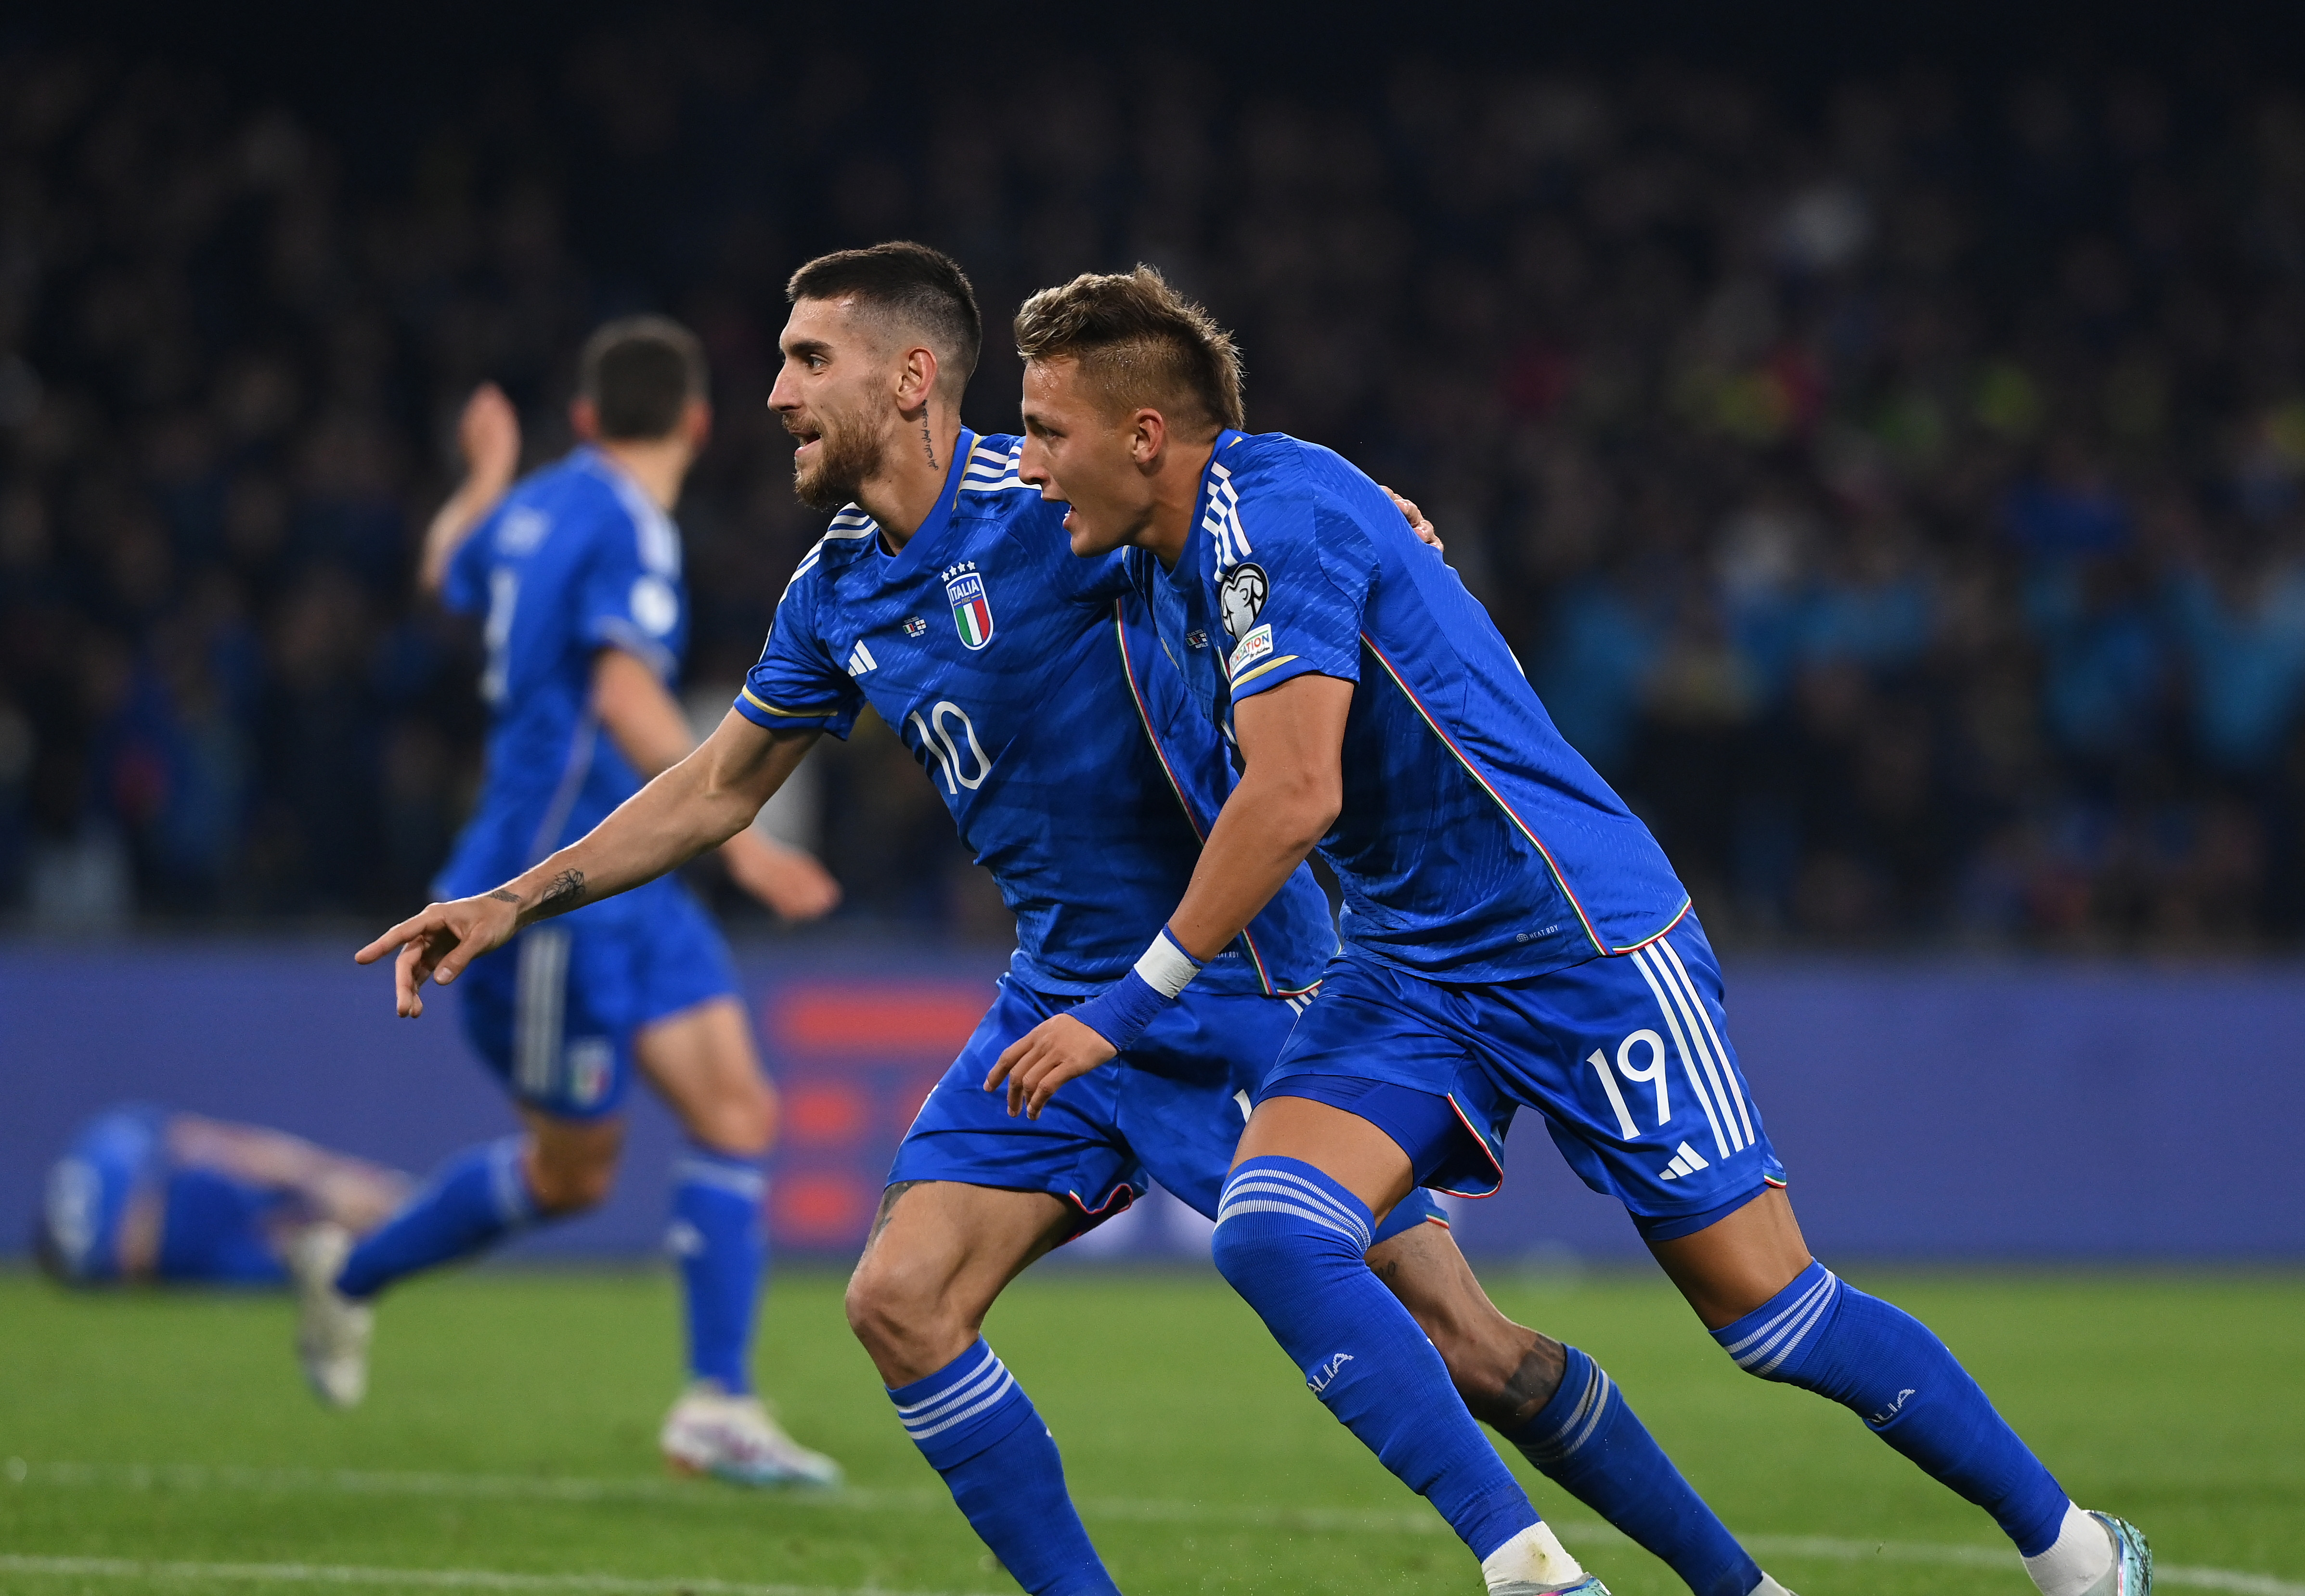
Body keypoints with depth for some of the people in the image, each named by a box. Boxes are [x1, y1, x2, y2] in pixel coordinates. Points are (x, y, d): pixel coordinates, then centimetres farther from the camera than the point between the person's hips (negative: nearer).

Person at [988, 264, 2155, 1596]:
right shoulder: (1181, 550, 10)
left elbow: (1295, 798, -27)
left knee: (1766, 1306, -5)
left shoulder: (1273, 511, -19)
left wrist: (1130, 1007, -21)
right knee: (1268, 1234, -15)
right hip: (1409, 967, 9)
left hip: (1580, 938, -9)